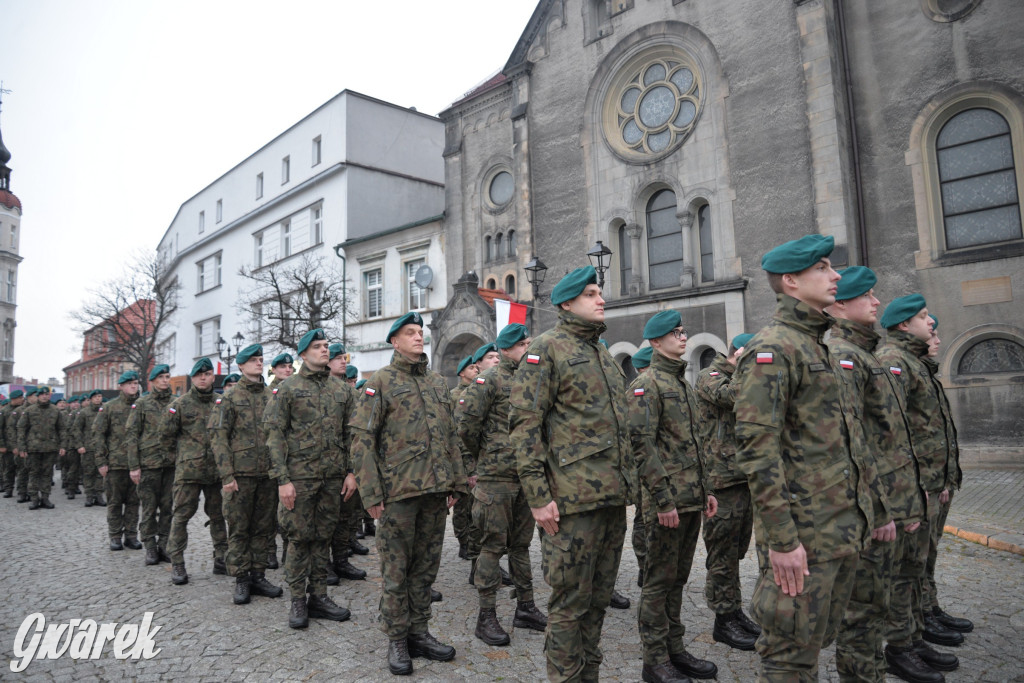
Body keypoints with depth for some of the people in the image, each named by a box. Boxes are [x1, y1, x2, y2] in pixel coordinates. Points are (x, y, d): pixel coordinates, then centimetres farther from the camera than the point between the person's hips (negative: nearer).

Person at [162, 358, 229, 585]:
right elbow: (167, 432, 3)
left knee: (218, 515, 10)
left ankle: (221, 560, 20)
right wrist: (189, 445, 3)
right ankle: (177, 564, 9)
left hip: (217, 469, 3)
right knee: (181, 515, 0)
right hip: (189, 469, -3)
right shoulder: (180, 403, 1)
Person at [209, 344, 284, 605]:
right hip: (241, 474, -4)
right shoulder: (229, 398, -2)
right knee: (239, 529, 4)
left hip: (268, 474, 4)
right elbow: (218, 436, -7)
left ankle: (258, 576, 20)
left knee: (263, 527, 10)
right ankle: (241, 580, 14)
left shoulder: (272, 396, 10)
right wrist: (227, 475, -14)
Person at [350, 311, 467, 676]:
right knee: (396, 570, 6)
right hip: (398, 492, -5)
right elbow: (362, 439, -8)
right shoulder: (380, 382, -3)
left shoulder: (438, 382, 13)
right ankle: (396, 640, 20)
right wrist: (371, 493, -13)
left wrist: (455, 482, 11)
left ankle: (419, 632, 27)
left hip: (435, 493, 5)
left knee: (426, 567, 13)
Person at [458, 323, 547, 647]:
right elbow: (466, 422, -13)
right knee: (492, 546, 1)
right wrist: (480, 456, -3)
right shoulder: (489, 380, -10)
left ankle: (525, 608, 27)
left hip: (527, 476, 7)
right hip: (496, 478, -7)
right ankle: (486, 618, 12)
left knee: (521, 544, 16)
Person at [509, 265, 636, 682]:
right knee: (570, 602, 3)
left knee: (599, 598, 16)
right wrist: (538, 496, -17)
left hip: (614, 498, 8)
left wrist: (627, 484, 18)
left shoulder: (604, 355, 18)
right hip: (573, 499, -7)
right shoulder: (548, 348, -6)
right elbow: (524, 422, -13)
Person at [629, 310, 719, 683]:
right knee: (660, 580, 2)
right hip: (667, 500, -8)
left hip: (692, 499, 8)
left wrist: (706, 489, 16)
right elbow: (642, 445, -18)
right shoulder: (646, 384, -11)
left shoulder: (684, 384, 17)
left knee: (678, 577, 16)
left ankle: (675, 649, 28)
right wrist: (663, 500, -20)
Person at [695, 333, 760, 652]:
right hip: (723, 481, -9)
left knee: (735, 553, 17)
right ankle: (724, 619, 11)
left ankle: (735, 611, 28)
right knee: (723, 555, 0)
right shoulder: (709, 377, -7)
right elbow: (732, 395, -27)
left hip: (745, 480, 9)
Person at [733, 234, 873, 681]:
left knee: (815, 642, 20)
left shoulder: (816, 345, 16)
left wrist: (857, 514, 20)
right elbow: (756, 448, -23)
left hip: (842, 527, 9)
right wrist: (781, 539, -23)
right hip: (803, 533, -9)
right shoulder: (772, 348, -15)